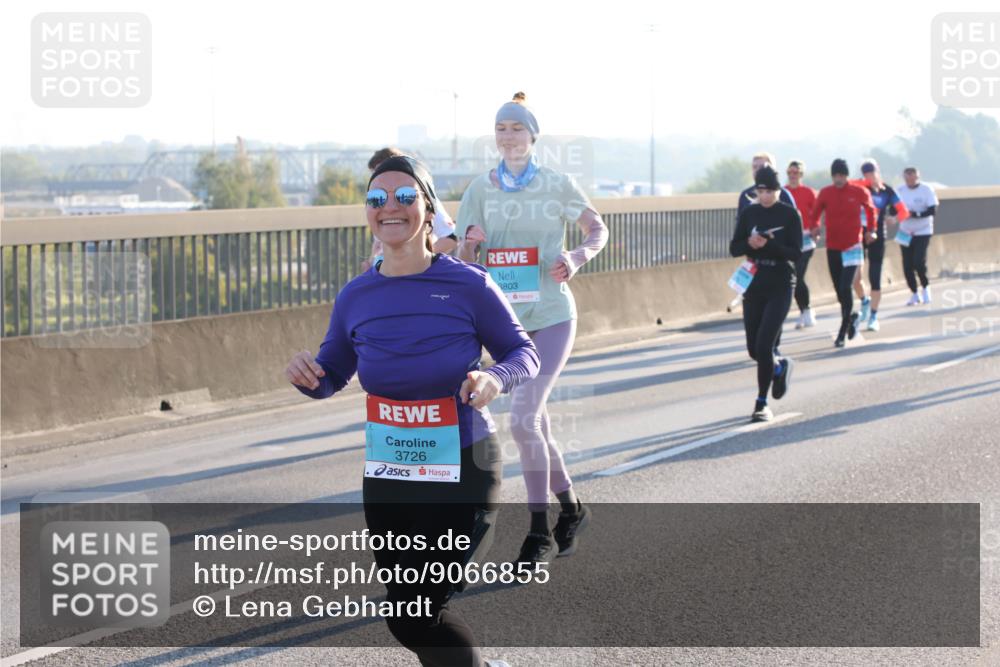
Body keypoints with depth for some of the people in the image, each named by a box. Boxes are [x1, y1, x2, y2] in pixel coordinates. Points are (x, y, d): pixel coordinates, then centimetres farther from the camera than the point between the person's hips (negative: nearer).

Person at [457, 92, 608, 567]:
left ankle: (539, 533, -7)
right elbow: (464, 260, 3)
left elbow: (598, 230, 11)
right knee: (534, 425, 11)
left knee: (523, 421, -16)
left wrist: (577, 258, -9)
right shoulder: (482, 188, 3)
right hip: (507, 320, 4)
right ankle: (571, 506, 33)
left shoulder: (558, 185, -2)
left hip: (552, 317, -4)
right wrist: (470, 243, -20)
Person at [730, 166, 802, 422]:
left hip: (780, 287, -4)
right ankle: (779, 367, 41)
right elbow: (734, 248, 5)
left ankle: (762, 403, -3)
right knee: (754, 348, 7)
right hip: (754, 286, 4)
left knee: (764, 344, -15)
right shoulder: (748, 213, 5)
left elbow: (796, 253, -10)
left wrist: (769, 245, -25)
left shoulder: (790, 214, -5)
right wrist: (749, 244, -17)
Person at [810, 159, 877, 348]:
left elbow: (870, 209, 11)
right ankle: (851, 318, 35)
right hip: (832, 247, 3)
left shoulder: (859, 192, -6)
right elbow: (815, 213, 6)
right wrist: (814, 227, -11)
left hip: (852, 247, -3)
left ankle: (843, 331, -8)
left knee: (845, 288, -14)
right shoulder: (825, 193, -2)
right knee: (839, 289, 10)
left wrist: (870, 230, 12)